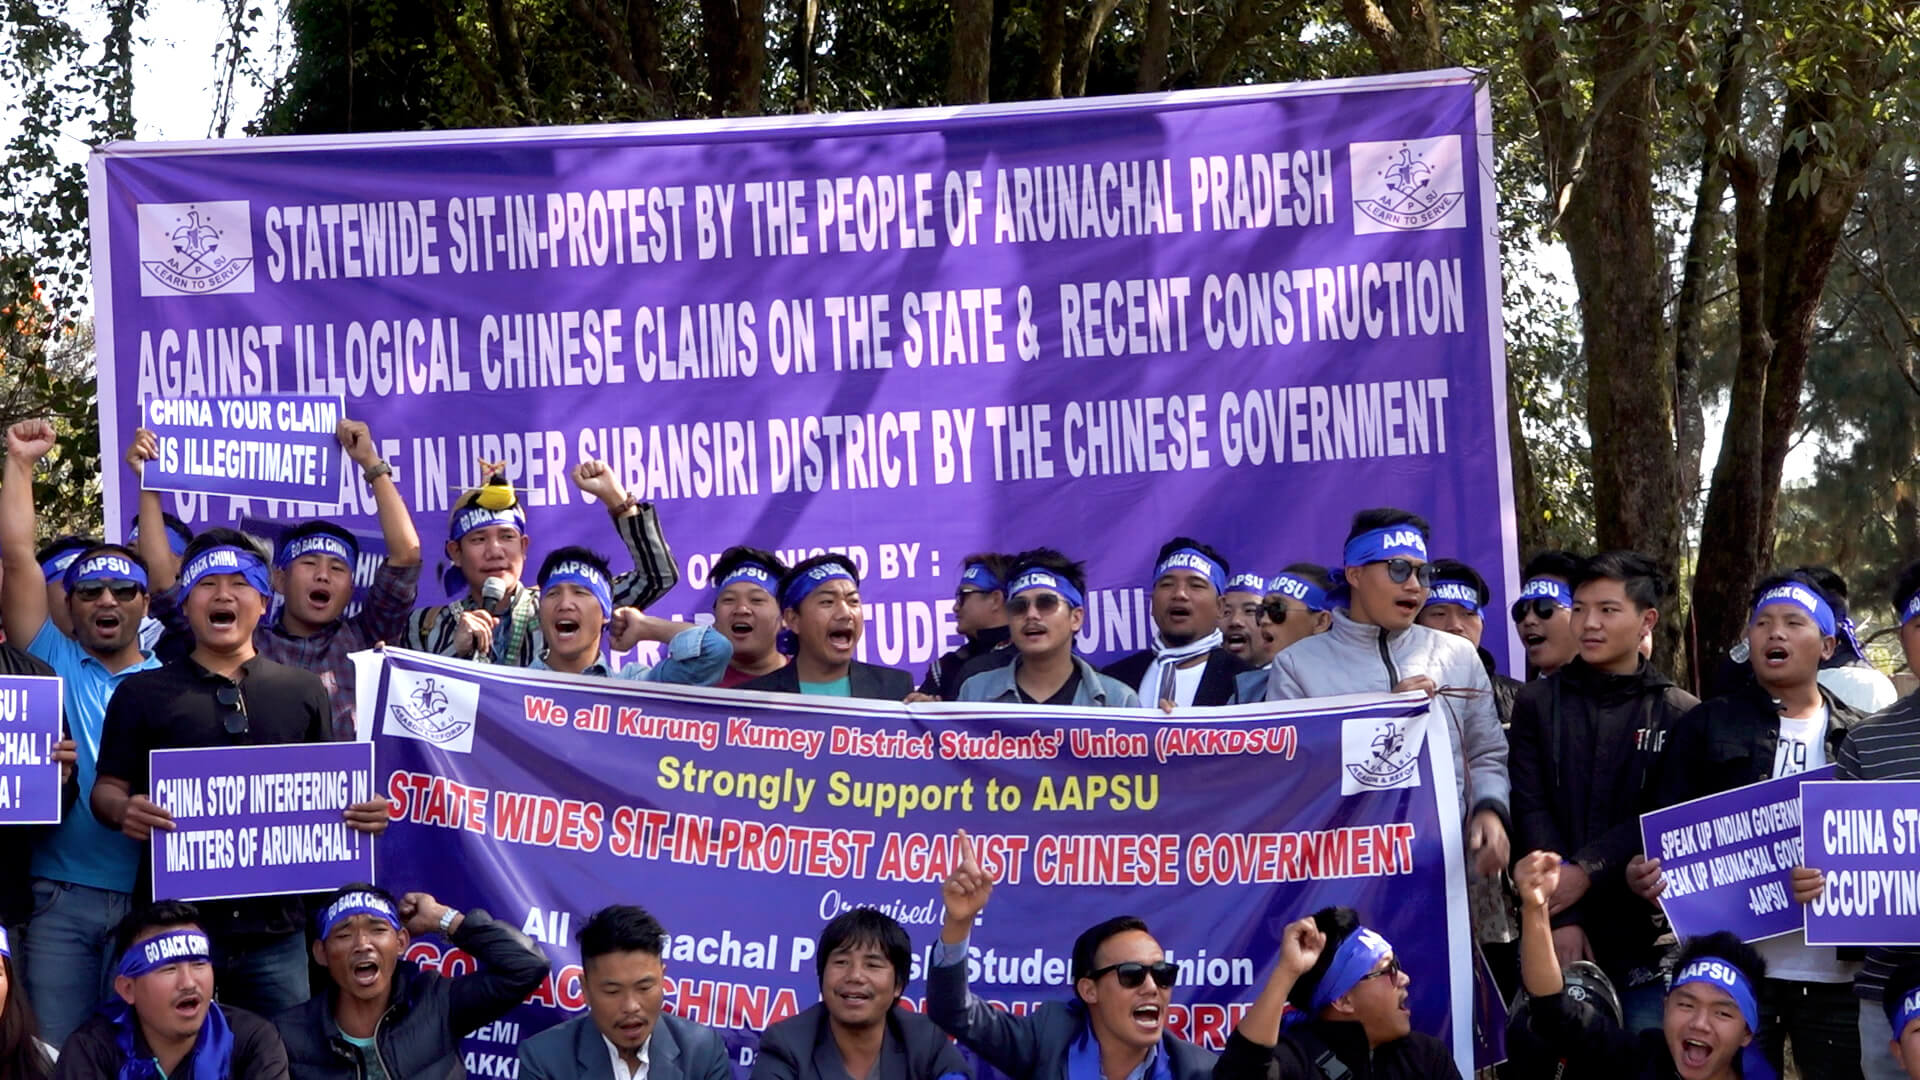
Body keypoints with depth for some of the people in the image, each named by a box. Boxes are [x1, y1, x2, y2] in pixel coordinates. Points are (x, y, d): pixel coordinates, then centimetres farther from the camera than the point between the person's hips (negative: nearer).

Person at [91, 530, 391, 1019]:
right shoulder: (143, 693, 8)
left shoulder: (303, 691, 12)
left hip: (275, 923, 1)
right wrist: (125, 810, -19)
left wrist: (363, 812, -8)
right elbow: (107, 789, 4)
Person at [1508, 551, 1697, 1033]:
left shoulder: (1680, 714, 6)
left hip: (1646, 930, -1)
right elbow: (1531, 814, 0)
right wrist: (1561, 917, -11)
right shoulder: (1537, 704, 9)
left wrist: (1588, 869, -15)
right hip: (1558, 931, 1)